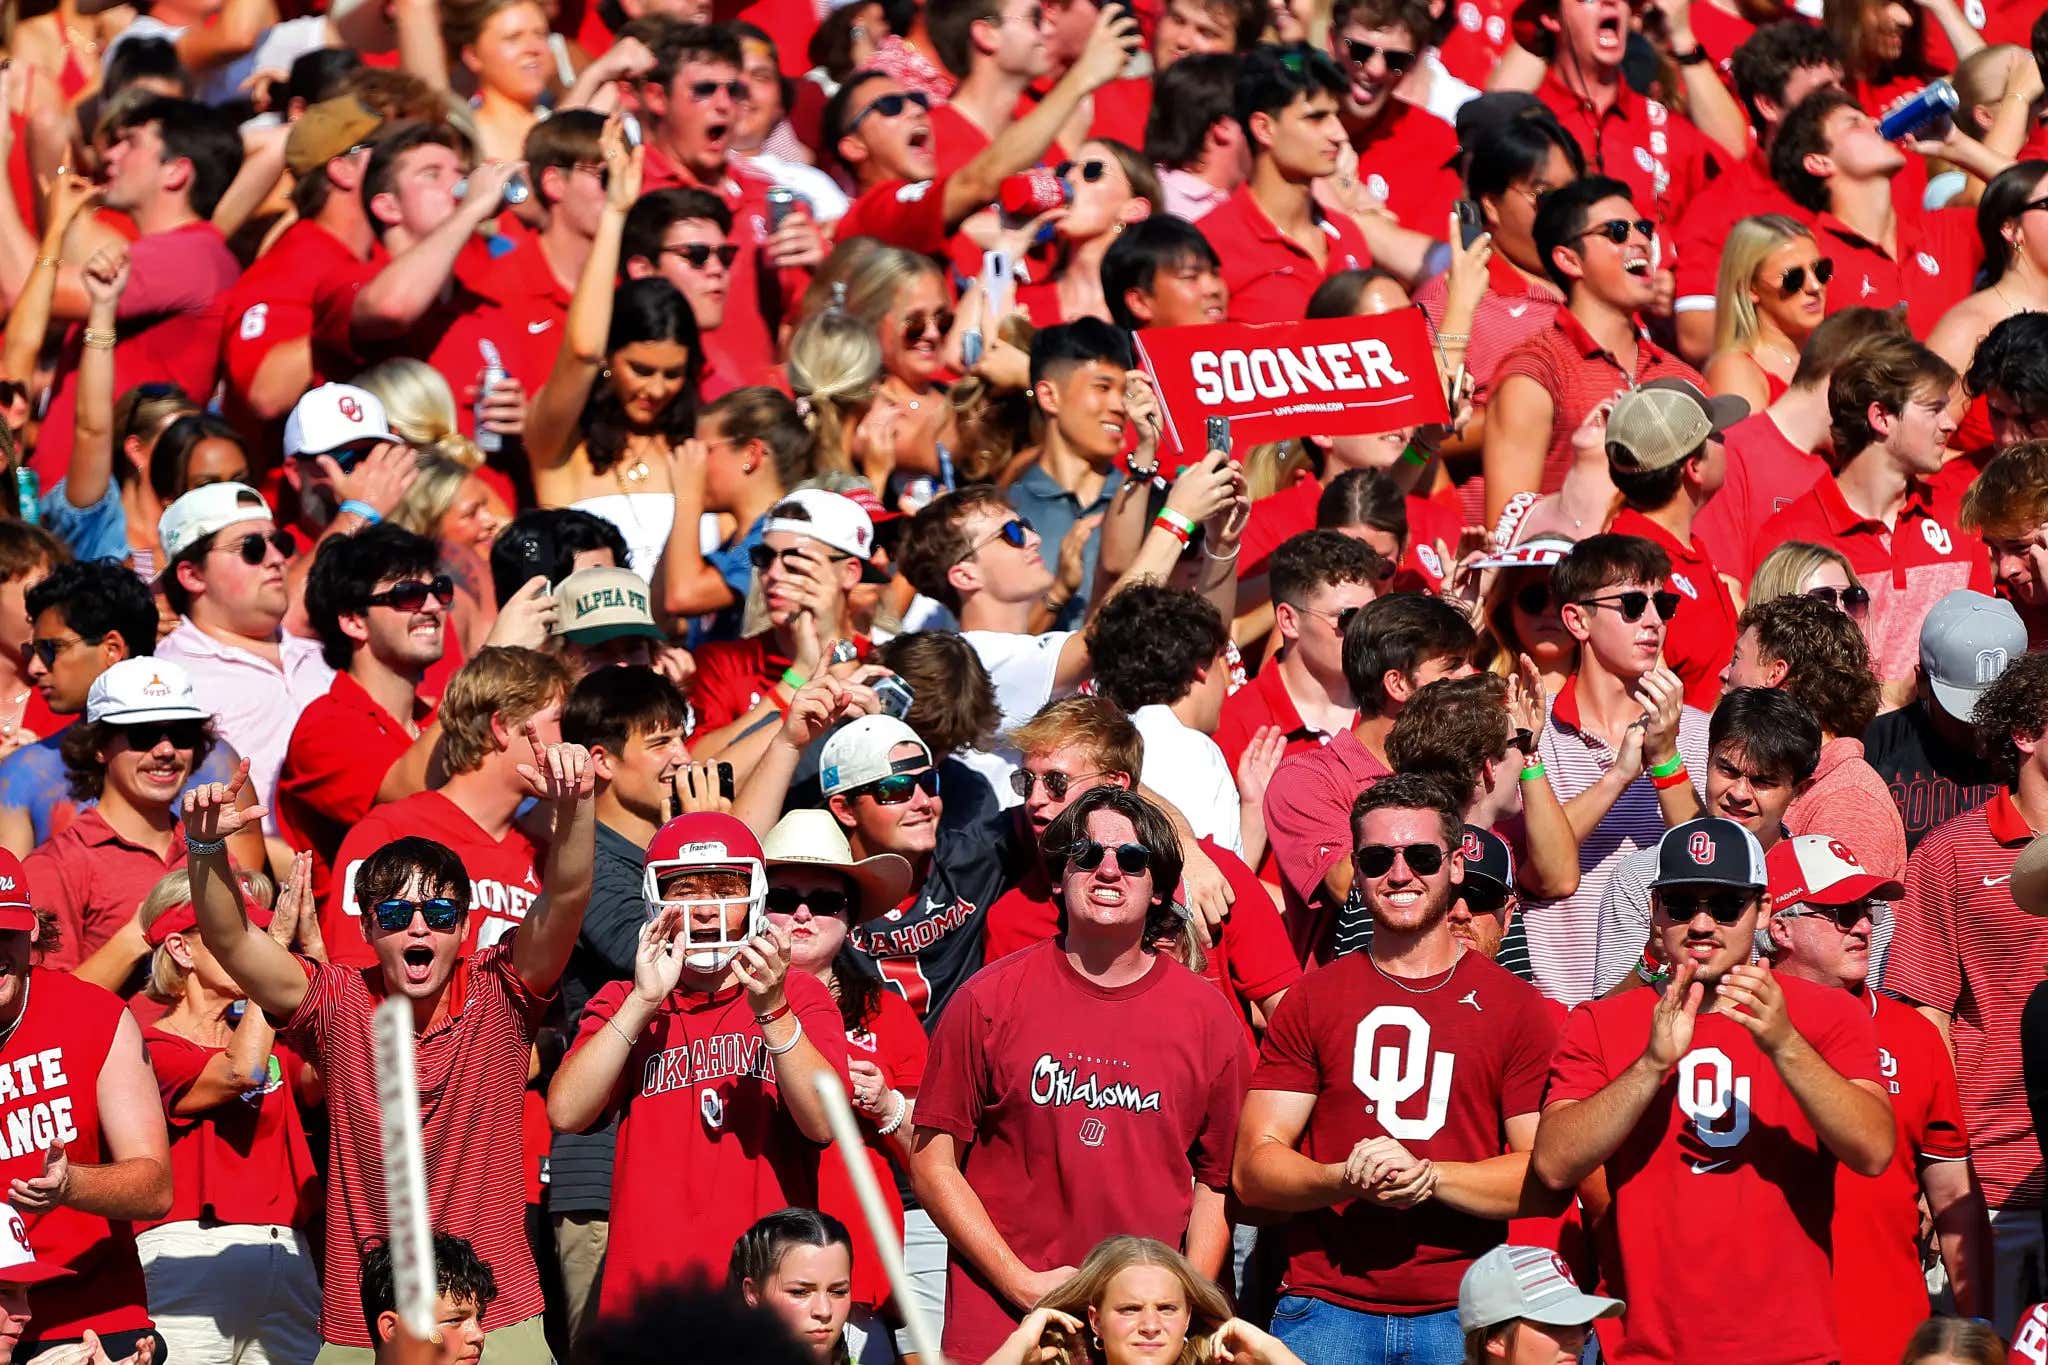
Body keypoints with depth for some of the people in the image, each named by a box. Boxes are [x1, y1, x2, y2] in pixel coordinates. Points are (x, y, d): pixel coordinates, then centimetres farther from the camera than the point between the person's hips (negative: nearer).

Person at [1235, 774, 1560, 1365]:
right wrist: (1345, 1180, -16)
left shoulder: (1517, 1006, 6)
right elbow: (1253, 1170, 4)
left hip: (1464, 1311, -1)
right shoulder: (1311, 1001, 9)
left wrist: (1428, 1176, -15)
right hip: (1327, 1310, 1)